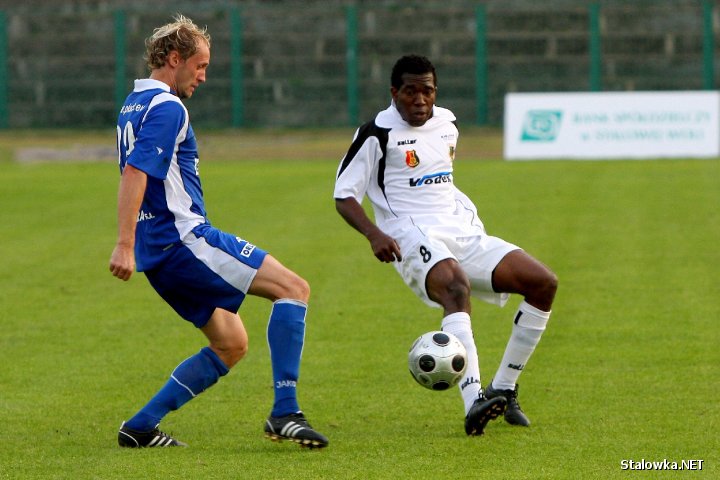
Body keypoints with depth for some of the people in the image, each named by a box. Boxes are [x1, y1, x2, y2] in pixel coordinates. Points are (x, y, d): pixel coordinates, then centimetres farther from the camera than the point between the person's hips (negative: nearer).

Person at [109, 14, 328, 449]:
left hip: (159, 250, 10)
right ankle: (285, 413, -18)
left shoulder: (134, 105, 19)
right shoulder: (167, 107, -12)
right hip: (184, 238, -10)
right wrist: (124, 246, -27)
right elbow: (134, 173, -23)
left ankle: (141, 428, 9)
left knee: (232, 345, 14)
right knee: (293, 288, -11)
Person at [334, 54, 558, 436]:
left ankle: (503, 389, 2)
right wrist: (375, 235, -21)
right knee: (456, 286, -39)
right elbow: (344, 194, -6)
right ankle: (474, 402, -53)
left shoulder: (446, 125, 17)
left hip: (462, 233, 7)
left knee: (544, 283, -7)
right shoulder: (377, 134, -3)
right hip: (413, 239, -7)